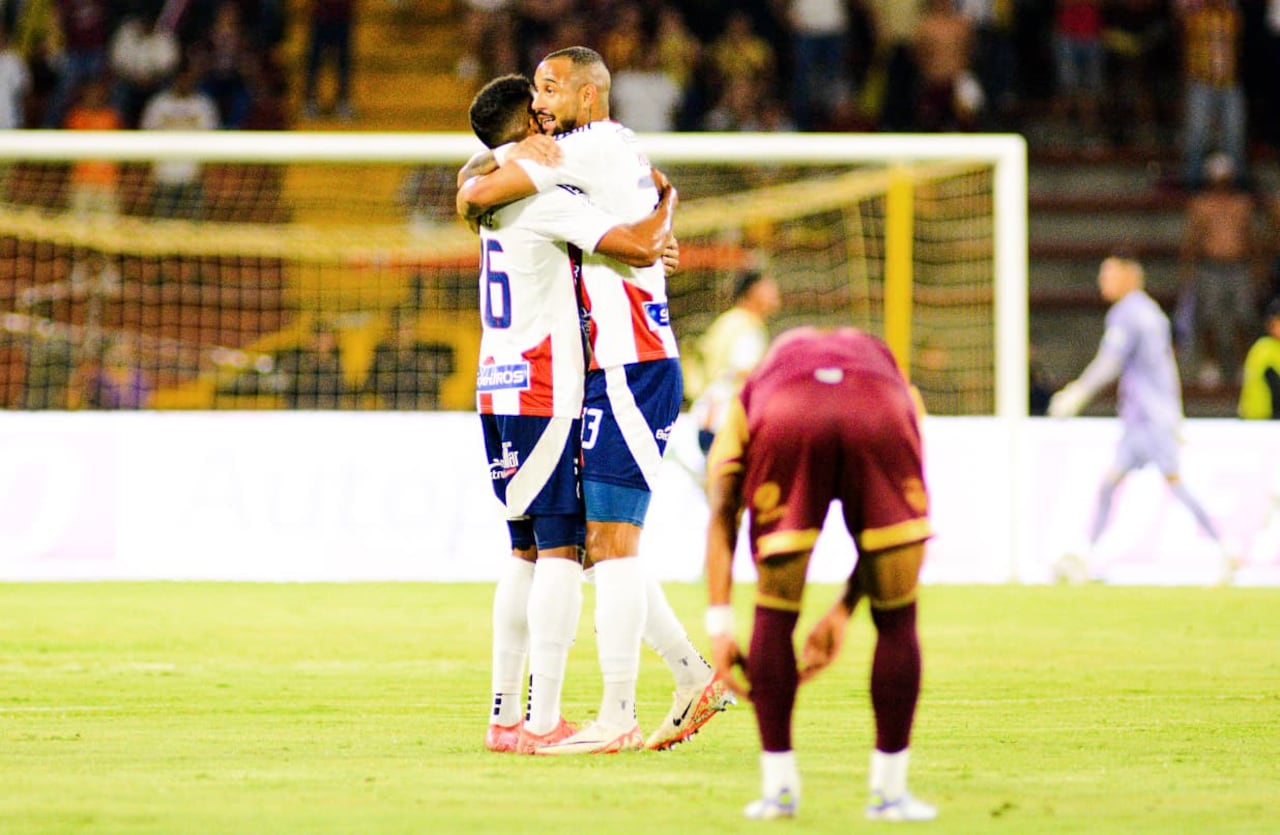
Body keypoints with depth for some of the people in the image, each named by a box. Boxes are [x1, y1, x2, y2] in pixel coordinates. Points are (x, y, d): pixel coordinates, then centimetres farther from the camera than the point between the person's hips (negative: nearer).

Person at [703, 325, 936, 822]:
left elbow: (721, 514, 23)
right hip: (878, 417, 0)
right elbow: (889, 527, 33)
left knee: (774, 615, 17)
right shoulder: (886, 367, 43)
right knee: (896, 618, 16)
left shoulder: (750, 394, 40)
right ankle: (889, 791, 19)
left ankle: (778, 787, 19)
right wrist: (841, 613, 36)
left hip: (785, 421, 0)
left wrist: (719, 626, 18)